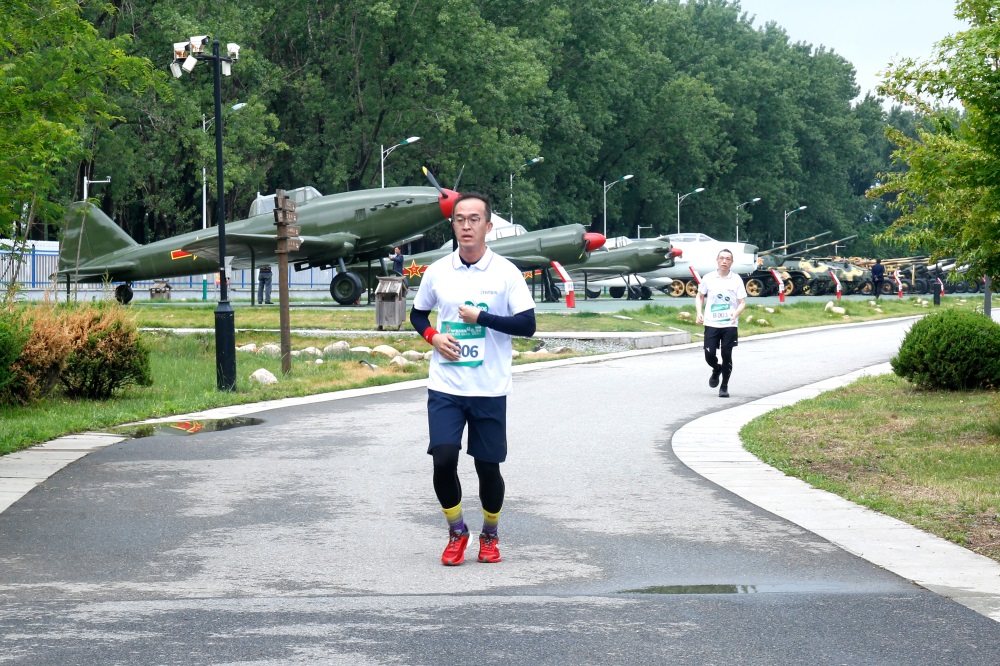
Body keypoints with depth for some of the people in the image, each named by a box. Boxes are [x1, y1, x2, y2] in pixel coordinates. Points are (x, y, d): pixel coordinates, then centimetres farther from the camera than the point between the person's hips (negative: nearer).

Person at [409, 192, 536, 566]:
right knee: (443, 459, -11)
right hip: (445, 387, 1)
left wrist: (481, 317, -16)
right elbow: (417, 313, 19)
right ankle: (456, 532, 12)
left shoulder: (506, 272, -3)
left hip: (490, 390, -1)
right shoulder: (437, 271, 5)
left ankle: (490, 535, 28)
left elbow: (527, 325, -8)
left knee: (488, 466, 4)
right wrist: (432, 336, -1)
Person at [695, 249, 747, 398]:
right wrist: (699, 313, 0)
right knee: (709, 355, -6)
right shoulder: (708, 278, 4)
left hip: (730, 325, -1)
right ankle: (716, 370, 29)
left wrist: (736, 313, -20)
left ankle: (724, 386, 14)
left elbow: (742, 302, 1)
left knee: (727, 356, -2)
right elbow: (700, 297, 16)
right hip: (711, 324, 1)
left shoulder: (736, 280, 1)